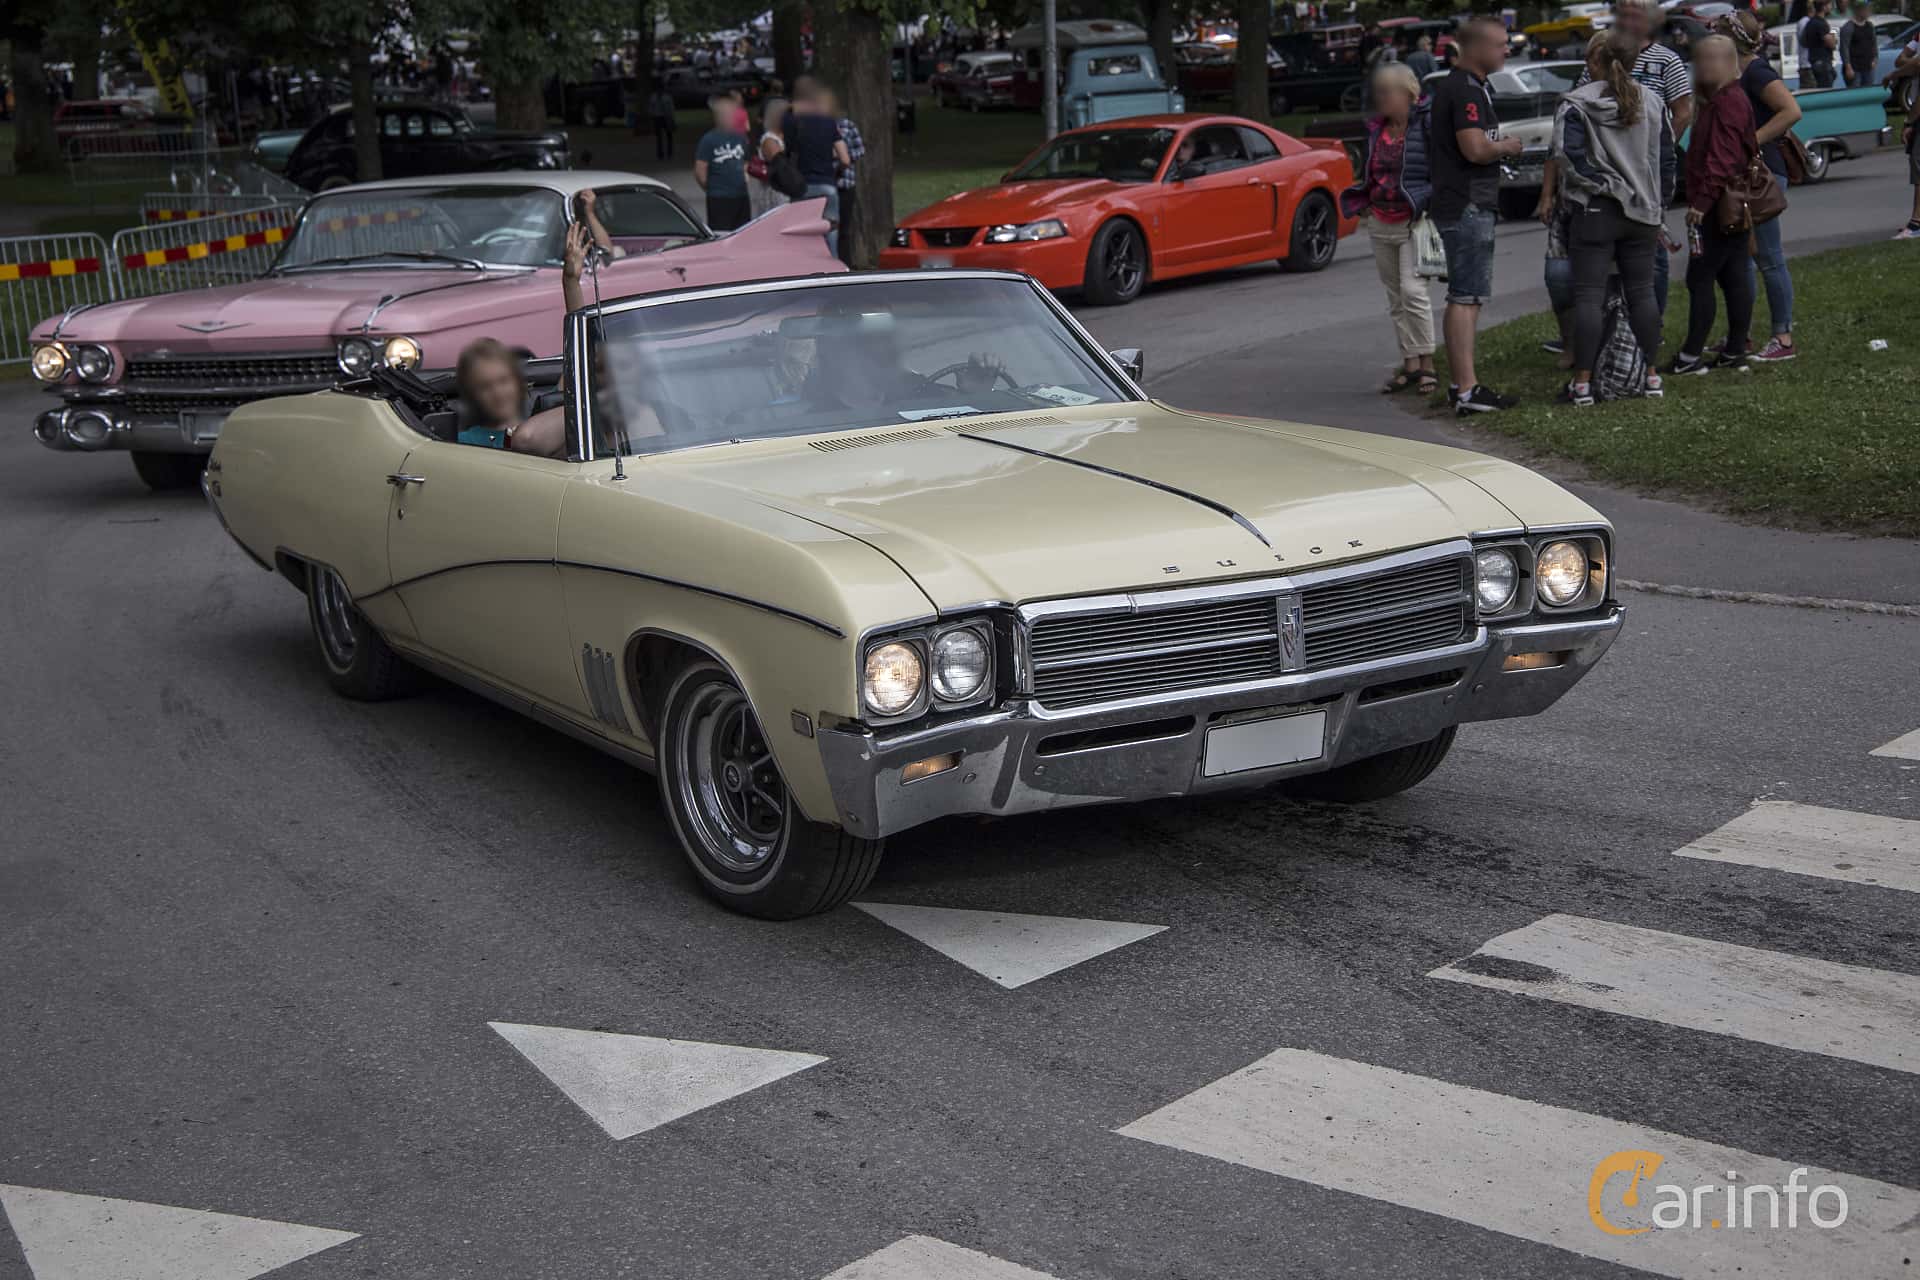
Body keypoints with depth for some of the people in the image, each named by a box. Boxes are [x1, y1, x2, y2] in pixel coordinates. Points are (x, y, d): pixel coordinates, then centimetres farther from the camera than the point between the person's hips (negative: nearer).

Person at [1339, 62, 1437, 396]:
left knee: (1413, 290, -14)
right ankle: (1410, 363, 15)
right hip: (1380, 224, 7)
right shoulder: (1376, 130, 10)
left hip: (1412, 222, -7)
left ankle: (1427, 365, -5)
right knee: (1396, 296, 9)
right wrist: (1362, 205, 12)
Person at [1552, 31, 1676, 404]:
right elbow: (1667, 160, 11)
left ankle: (1582, 383, -3)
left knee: (1588, 296, -2)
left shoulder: (1575, 105, -7)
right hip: (1643, 212, 4)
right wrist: (1660, 203, 17)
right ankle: (1650, 375, 15)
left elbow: (1569, 155, -19)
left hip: (1594, 212, -4)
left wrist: (1602, 183, -9)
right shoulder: (1653, 104, 9)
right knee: (1642, 292, 11)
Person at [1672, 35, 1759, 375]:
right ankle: (1735, 353, 15)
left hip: (1718, 208, -11)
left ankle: (1692, 356, -5)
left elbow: (1722, 159, -24)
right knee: (1735, 277, 10)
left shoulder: (1727, 102, -16)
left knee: (1700, 278, -7)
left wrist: (1702, 201, -26)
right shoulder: (1729, 98, 18)